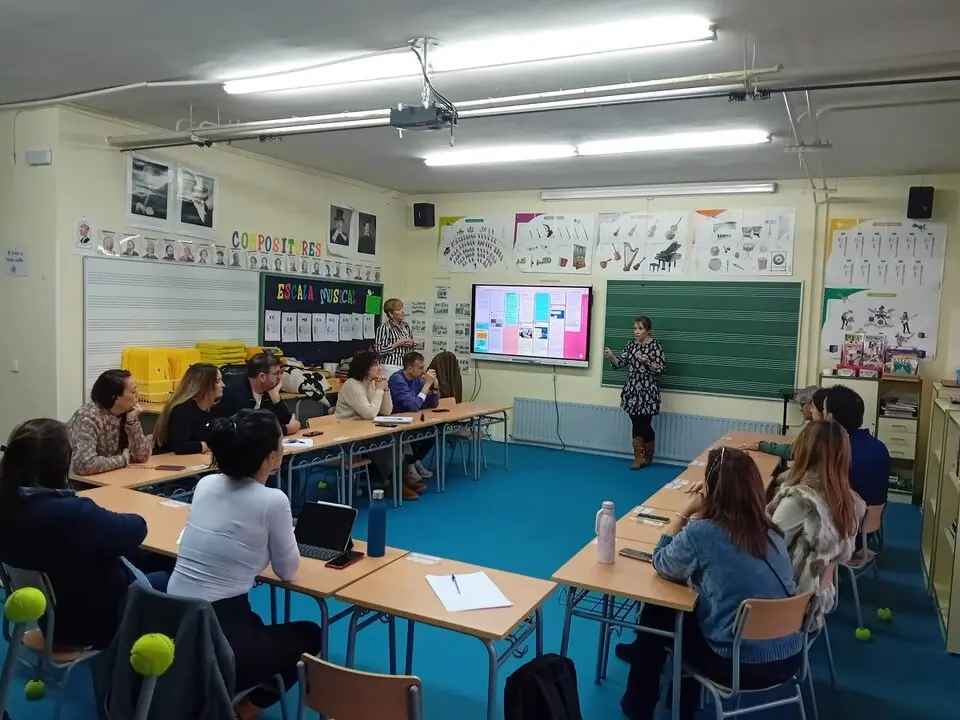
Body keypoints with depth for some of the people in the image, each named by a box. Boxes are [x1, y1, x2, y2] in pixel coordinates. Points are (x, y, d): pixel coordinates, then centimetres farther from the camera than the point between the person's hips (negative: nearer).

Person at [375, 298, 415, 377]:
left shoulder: (405, 325, 11)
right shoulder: (384, 327, -9)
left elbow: (411, 341, 26)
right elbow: (379, 350, -14)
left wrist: (410, 344, 2)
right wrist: (398, 344, -14)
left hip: (405, 365, 6)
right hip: (390, 367, -6)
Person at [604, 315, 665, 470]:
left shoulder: (655, 346, -8)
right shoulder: (631, 345, 8)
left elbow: (660, 370, -10)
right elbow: (620, 363, 2)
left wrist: (647, 361, -26)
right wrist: (611, 356, -17)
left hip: (647, 390, -5)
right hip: (632, 389, 5)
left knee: (644, 424, 3)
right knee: (636, 424, 7)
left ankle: (647, 456, 23)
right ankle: (639, 457, 14)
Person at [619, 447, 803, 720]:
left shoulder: (700, 533, -20)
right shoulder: (769, 530, 0)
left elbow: (661, 563, -1)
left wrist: (686, 512, -4)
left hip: (741, 664, -6)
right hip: (790, 657, 6)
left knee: (656, 613, 17)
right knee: (687, 608, 27)